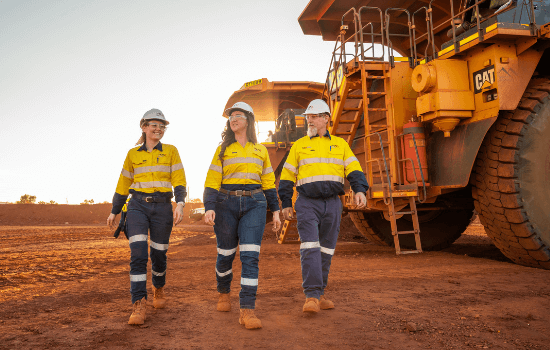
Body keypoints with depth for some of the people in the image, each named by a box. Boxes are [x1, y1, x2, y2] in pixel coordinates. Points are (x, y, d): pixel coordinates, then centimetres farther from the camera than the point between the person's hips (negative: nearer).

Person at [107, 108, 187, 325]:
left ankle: (158, 288, 38)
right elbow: (123, 185, 14)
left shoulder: (171, 151, 4)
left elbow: (179, 181, -4)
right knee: (138, 254, -16)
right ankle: (139, 306, -12)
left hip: (162, 208, 0)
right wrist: (114, 212, 16)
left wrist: (180, 204, -20)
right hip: (137, 206, 0)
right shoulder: (133, 154, 8)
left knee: (158, 255, 8)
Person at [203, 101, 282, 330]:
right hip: (226, 204, 0)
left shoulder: (260, 150, 12)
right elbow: (212, 182, -1)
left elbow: (268, 183, 13)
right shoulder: (222, 149, 7)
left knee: (250, 256, -12)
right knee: (226, 254, 9)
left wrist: (275, 211, 8)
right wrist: (209, 208, -15)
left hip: (254, 205, 0)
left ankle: (247, 311, -11)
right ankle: (223, 292, 37)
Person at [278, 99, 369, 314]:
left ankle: (319, 295, 19)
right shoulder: (299, 146, 8)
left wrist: (360, 190, -16)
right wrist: (286, 204, 5)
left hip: (332, 204, 2)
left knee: (326, 251, 7)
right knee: (310, 248, -15)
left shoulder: (340, 144, 11)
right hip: (307, 204, -2)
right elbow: (287, 176, 10)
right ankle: (311, 297, -13)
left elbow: (354, 169, 3)